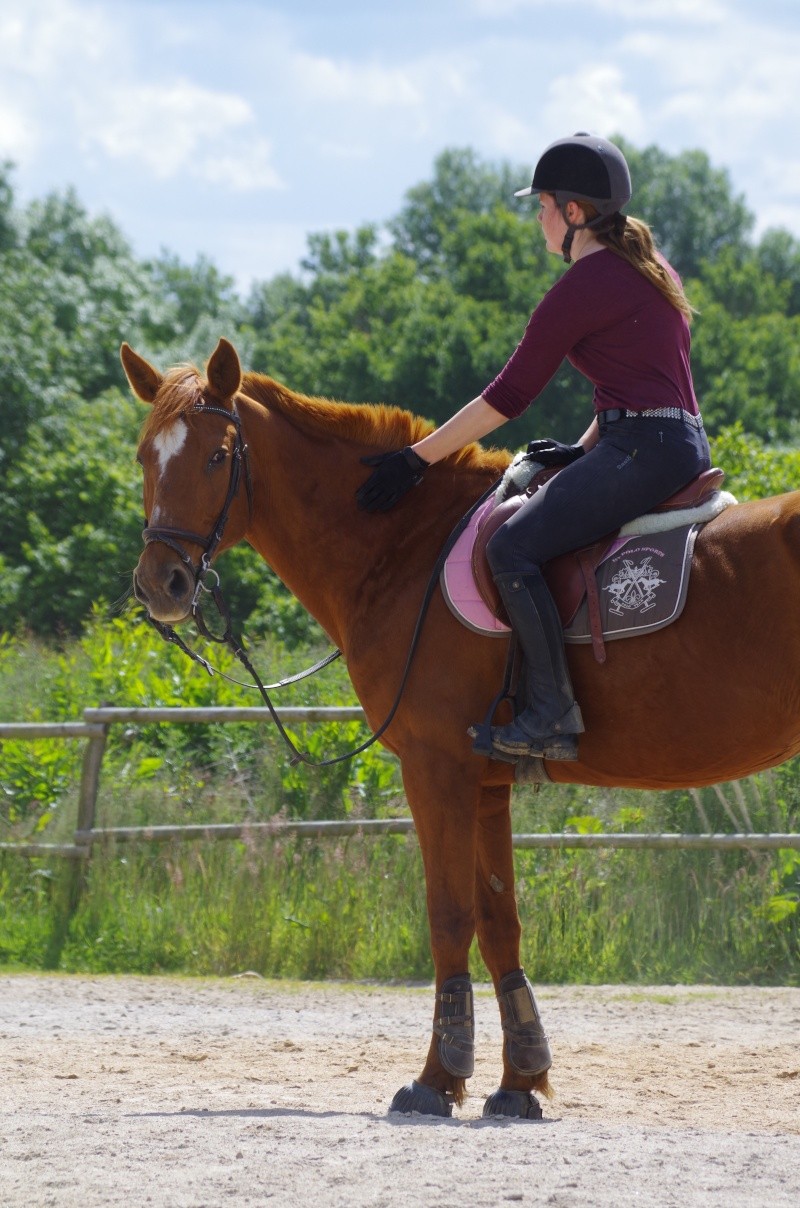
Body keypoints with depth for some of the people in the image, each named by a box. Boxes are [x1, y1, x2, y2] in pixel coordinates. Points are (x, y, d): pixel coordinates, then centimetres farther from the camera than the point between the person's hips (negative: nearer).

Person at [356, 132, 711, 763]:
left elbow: (510, 394, -8)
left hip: (642, 451, -11)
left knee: (513, 546, -17)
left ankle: (554, 716, -23)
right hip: (687, 445, 11)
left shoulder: (581, 288, -10)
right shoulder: (652, 268, 19)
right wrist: (586, 449, 20)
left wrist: (416, 460, -3)